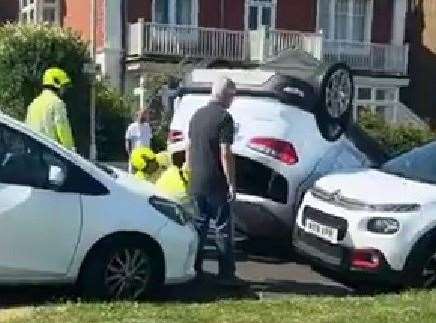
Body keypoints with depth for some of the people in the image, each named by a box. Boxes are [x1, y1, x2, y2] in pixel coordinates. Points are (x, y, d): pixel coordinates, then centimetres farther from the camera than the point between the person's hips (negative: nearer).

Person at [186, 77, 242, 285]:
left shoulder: (197, 115, 10)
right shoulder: (224, 117, -13)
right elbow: (225, 154, -18)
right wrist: (231, 184, -14)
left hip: (197, 182, 7)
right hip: (216, 184, -7)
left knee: (199, 225, 14)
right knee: (223, 229, 0)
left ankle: (194, 270, 19)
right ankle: (226, 274, 3)